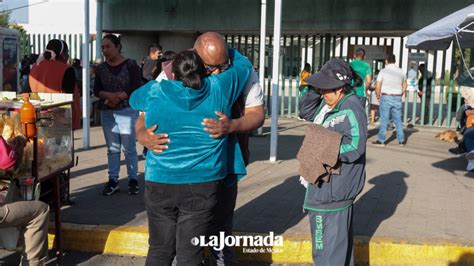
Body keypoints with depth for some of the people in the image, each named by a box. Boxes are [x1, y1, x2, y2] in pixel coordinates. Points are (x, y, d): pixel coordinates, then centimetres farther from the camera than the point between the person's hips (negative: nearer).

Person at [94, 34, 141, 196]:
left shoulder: (130, 65, -3)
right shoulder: (100, 68, 9)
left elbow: (136, 88, -9)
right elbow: (96, 90, 5)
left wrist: (118, 97, -14)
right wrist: (109, 95, -15)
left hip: (127, 111, -4)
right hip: (107, 112, 4)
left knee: (129, 148, -1)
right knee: (112, 149, 8)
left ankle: (133, 180, 10)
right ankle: (113, 181, 15)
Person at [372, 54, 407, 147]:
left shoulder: (383, 71, -8)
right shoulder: (400, 71, 7)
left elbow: (378, 86, -11)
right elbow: (404, 85, 19)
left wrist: (378, 96, 5)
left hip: (386, 97, -4)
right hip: (397, 98, 4)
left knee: (384, 119, 1)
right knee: (398, 119, 11)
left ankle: (381, 140, 4)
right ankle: (401, 140, 13)